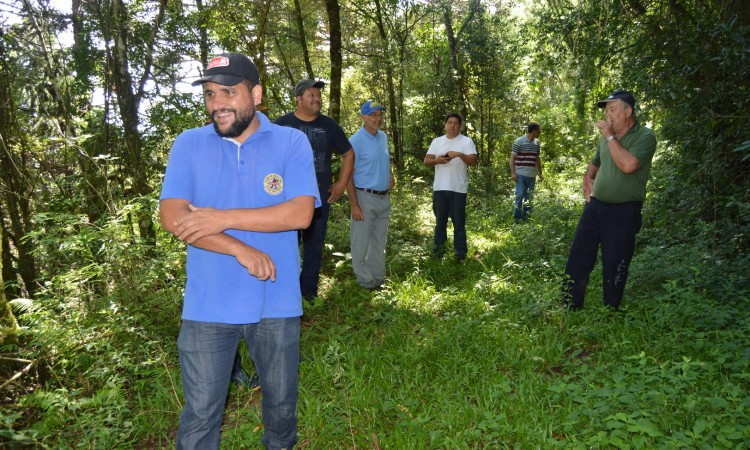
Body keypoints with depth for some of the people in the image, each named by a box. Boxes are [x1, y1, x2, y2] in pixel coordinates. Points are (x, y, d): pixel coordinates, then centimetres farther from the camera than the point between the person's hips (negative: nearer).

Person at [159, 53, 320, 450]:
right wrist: (241, 250, -18)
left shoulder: (292, 142, -3)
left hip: (277, 303, 0)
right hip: (207, 306, 0)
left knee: (281, 403, 21)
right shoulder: (189, 144, 1)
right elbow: (172, 217, -9)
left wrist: (223, 218, -17)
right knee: (200, 414, 11)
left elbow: (300, 213, -15)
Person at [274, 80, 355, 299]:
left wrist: (341, 183, 8)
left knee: (315, 245, 9)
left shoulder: (329, 125, 6)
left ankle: (309, 292, 21)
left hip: (320, 197, 2)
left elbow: (348, 154, 15)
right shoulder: (282, 124, 0)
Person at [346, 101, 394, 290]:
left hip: (384, 198, 7)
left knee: (379, 241, 16)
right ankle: (365, 281, 14)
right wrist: (355, 205, -19)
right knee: (361, 242, 2)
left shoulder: (383, 137, 9)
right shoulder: (356, 141, -13)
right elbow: (348, 175, -14)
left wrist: (390, 174, 8)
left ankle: (378, 278, 28)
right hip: (365, 198, -7)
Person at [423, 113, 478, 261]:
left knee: (459, 222, 3)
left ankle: (460, 252, 10)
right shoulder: (436, 141, 10)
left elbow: (473, 161, -9)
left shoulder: (466, 141, 0)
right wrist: (437, 160, -14)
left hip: (458, 189, -3)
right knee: (440, 220, 12)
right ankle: (438, 249, 22)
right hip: (439, 188, 3)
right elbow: (426, 161, 6)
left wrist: (460, 154, -24)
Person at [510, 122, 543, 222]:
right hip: (521, 174, -6)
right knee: (520, 195, -9)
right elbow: (512, 158, -6)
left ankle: (525, 218, 15)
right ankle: (516, 218, 1)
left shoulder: (537, 143, 12)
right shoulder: (518, 142, -6)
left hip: (532, 175, 6)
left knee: (529, 197, 7)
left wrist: (540, 173, 20)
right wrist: (513, 173, -14)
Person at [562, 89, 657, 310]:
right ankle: (569, 311, 15)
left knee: (614, 268, 3)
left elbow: (628, 165, -26)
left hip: (623, 212, -6)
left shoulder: (645, 137, -8)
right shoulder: (606, 137, 12)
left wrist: (610, 136, -16)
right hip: (594, 206, 6)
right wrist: (588, 180, 9)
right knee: (577, 261, 5)